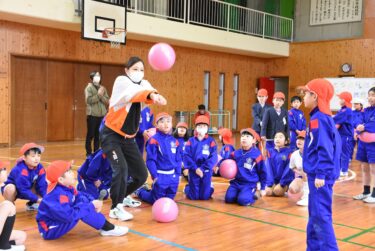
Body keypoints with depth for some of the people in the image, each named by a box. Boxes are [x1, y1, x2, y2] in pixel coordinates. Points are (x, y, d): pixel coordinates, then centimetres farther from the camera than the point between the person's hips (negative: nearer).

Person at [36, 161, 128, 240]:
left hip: (57, 222, 10)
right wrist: (90, 206, -25)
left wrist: (92, 202, -15)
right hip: (50, 231, -10)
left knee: (83, 200, 4)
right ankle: (108, 228, -12)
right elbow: (69, 215, -36)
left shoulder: (66, 188, 1)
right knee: (84, 209, -25)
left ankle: (104, 225, -1)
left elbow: (80, 196, 7)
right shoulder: (59, 194, -29)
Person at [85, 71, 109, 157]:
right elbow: (89, 100, -14)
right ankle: (89, 153, 8)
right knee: (90, 135, 0)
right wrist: (98, 94, -15)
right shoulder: (89, 88, -2)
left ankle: (96, 152, 17)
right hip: (92, 114, -4)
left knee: (98, 135, 9)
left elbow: (107, 101, 4)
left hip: (102, 115, 5)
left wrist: (101, 95, -12)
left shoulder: (103, 88, 11)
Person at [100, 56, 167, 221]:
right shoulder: (121, 81, -14)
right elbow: (135, 92, -38)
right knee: (121, 169, -24)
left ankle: (118, 196, 29)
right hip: (111, 135, -6)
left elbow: (146, 90, -24)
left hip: (128, 138, 6)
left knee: (141, 175, 4)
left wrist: (155, 96, -48)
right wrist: (151, 95, -58)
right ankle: (116, 208, -5)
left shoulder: (143, 83, 2)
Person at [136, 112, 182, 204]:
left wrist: (177, 174, 6)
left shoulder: (174, 141, 4)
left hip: (173, 176, 6)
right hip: (160, 176, -6)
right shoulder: (154, 140, -14)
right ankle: (140, 191, 31)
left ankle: (150, 191, 40)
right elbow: (150, 160, -14)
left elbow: (178, 160, 11)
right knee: (156, 201, 6)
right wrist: (155, 176, -17)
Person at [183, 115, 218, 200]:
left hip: (206, 172, 0)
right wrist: (195, 168, -17)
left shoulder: (211, 141, -4)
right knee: (194, 197, 5)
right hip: (193, 171, 0)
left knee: (205, 196, 4)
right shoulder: (191, 141, -2)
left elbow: (213, 158, -11)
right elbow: (187, 156, -8)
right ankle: (187, 188, 38)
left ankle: (209, 188, 38)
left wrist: (202, 168, -18)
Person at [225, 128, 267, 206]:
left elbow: (262, 172, 1)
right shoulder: (235, 154, 2)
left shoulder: (257, 155, -8)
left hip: (249, 184, -4)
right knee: (229, 199, -16)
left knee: (243, 200, -26)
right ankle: (239, 194, 15)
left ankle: (252, 195, 7)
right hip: (236, 182, 4)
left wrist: (262, 188, 5)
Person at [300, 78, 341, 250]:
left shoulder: (320, 119, -16)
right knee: (315, 214, 16)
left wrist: (321, 174, -23)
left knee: (320, 215, -8)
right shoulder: (319, 117, 13)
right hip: (317, 173, 10)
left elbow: (325, 150, -21)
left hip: (320, 176, -10)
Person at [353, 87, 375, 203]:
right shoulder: (366, 111, 11)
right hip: (363, 142, 6)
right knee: (364, 168, 12)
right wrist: (359, 127, -20)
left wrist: (364, 127, -21)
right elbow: (360, 123, 0)